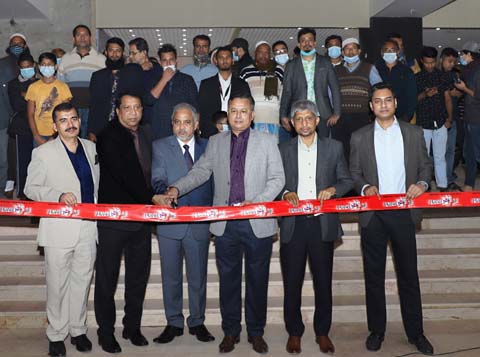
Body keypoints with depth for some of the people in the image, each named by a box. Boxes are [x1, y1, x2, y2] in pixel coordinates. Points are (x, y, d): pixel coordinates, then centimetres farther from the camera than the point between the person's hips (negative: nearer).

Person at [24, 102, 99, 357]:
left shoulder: (91, 148, 11)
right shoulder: (42, 153, -2)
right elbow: (30, 188, -1)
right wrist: (59, 195, -16)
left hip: (88, 228, 4)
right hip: (59, 230, -3)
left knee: (82, 281, 12)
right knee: (57, 284, 4)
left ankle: (77, 329, 27)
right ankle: (56, 334, 19)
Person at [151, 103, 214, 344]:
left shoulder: (208, 147, 8)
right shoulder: (160, 147, 3)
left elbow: (213, 181, 7)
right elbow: (158, 180, -6)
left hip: (200, 222, 1)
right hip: (170, 222, -1)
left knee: (198, 276, 10)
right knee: (171, 277, 9)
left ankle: (197, 322, 25)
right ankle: (174, 323, 24)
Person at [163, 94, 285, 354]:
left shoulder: (267, 142, 5)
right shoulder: (215, 142, 12)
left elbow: (277, 178, 1)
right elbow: (200, 171, 9)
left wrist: (258, 201, -13)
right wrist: (177, 189, -8)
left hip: (258, 223, -1)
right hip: (225, 224, 2)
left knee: (257, 280, 7)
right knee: (228, 279, 10)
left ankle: (256, 332, 23)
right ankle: (230, 331, 24)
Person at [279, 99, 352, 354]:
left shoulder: (334, 147, 8)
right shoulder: (283, 150, 9)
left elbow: (347, 181, 8)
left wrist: (332, 190, -11)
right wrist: (286, 193, -13)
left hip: (322, 223, 0)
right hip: (293, 225, 0)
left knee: (323, 281, 8)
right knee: (292, 282, 6)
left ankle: (322, 332, 24)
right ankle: (294, 332, 22)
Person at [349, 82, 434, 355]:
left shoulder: (414, 133, 6)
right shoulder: (360, 137, 5)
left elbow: (425, 165, 8)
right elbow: (354, 172, 6)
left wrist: (422, 183, -12)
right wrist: (365, 187, -13)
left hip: (403, 212, 0)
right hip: (373, 215, 0)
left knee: (409, 274, 6)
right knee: (374, 275, 8)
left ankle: (416, 332, 19)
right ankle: (377, 330, 22)